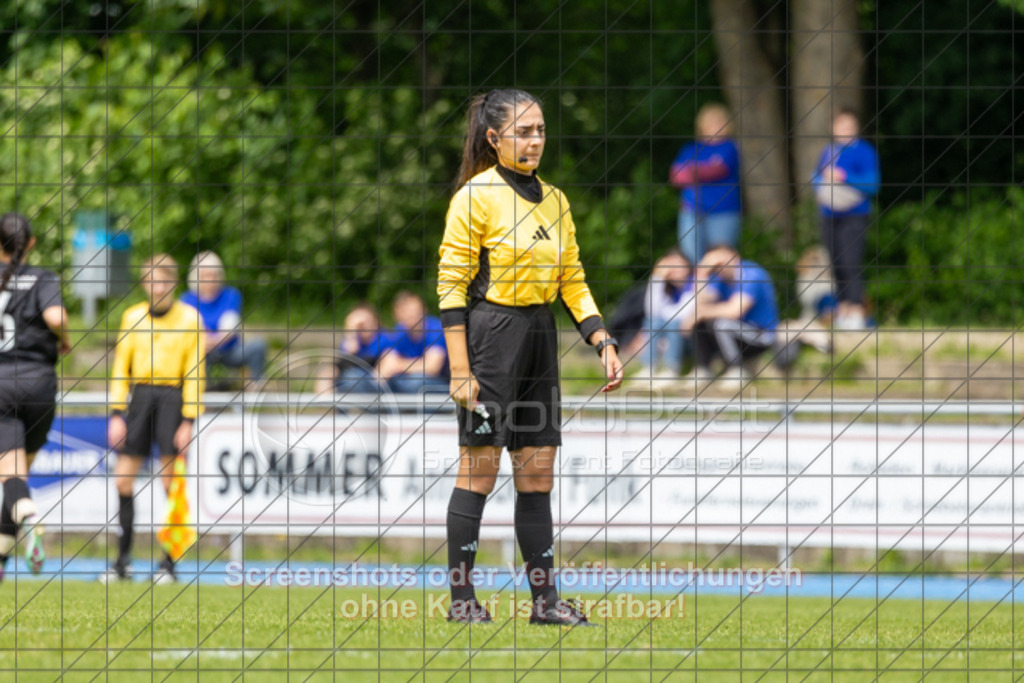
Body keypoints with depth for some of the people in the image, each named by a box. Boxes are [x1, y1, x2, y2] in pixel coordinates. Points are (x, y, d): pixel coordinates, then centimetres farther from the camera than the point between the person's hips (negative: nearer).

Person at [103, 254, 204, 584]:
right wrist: (116, 414, 3)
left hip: (172, 398, -3)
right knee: (123, 480, 0)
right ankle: (123, 560, 10)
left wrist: (189, 420, -7)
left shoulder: (189, 318, 0)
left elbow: (194, 372, -1)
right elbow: (121, 366, 11)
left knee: (171, 483, -5)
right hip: (140, 395, 3)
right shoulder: (132, 317, 9)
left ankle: (169, 562, 1)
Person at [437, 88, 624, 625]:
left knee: (538, 474, 7)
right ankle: (461, 597, 2)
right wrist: (460, 370, -16)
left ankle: (546, 599, 9)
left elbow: (572, 280, 18)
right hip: (490, 334, -7)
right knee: (479, 470, -4)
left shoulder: (554, 201, 12)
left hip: (540, 339, 7)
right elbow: (451, 285, -10)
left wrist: (603, 343, 6)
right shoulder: (475, 197, -8)